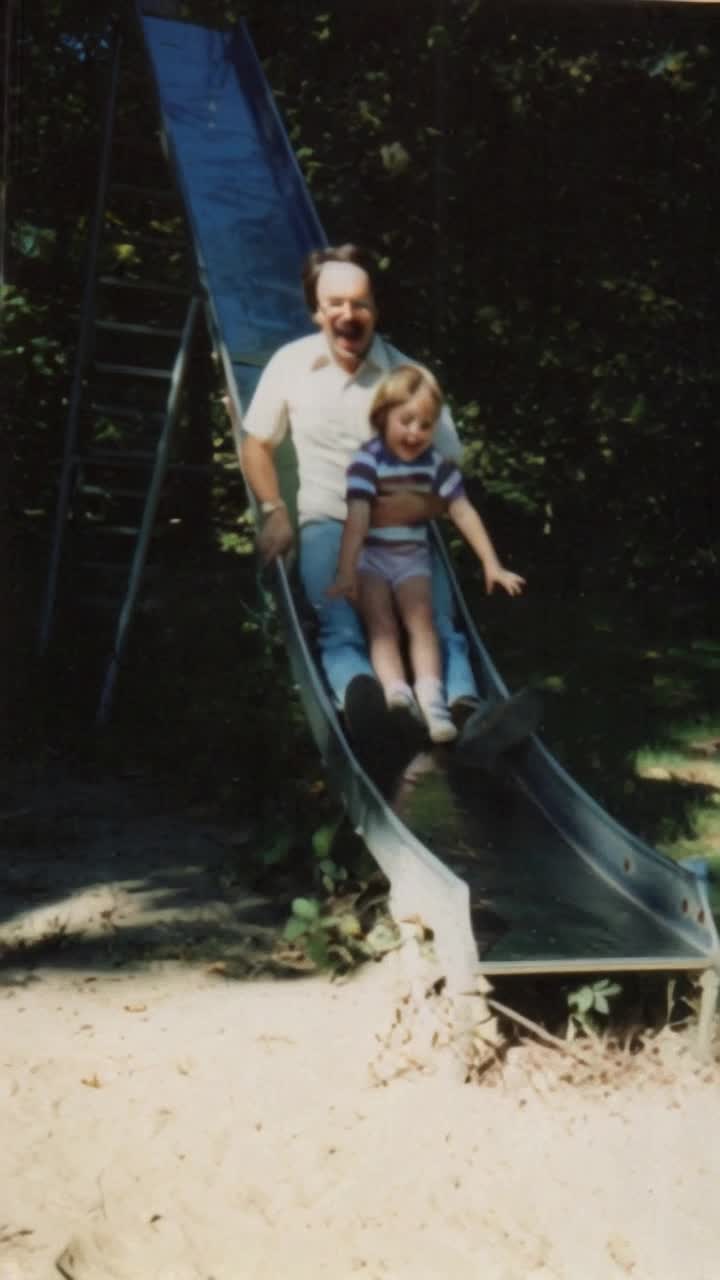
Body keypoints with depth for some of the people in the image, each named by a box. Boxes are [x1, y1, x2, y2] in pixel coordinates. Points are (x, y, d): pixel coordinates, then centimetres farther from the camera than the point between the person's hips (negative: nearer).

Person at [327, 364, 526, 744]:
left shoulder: (436, 463, 0)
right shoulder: (368, 460, -13)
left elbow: (464, 513, 3)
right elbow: (357, 520, -23)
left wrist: (492, 565, 0)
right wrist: (346, 574, -31)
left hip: (412, 557, 3)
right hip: (369, 556, -3)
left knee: (422, 621, -16)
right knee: (381, 624, -20)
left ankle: (431, 699, -31)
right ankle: (398, 696, -39)